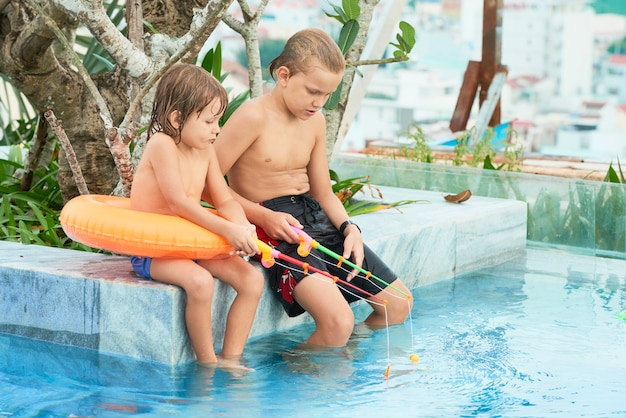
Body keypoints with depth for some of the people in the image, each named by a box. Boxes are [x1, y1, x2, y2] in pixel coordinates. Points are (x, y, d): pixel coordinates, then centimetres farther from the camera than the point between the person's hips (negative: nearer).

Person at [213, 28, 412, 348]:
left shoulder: (315, 122, 12)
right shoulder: (253, 116, -12)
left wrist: (348, 228, -1)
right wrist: (264, 217, -21)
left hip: (315, 215, 8)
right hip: (272, 226, -8)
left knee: (398, 305, 8)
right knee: (338, 322, -28)